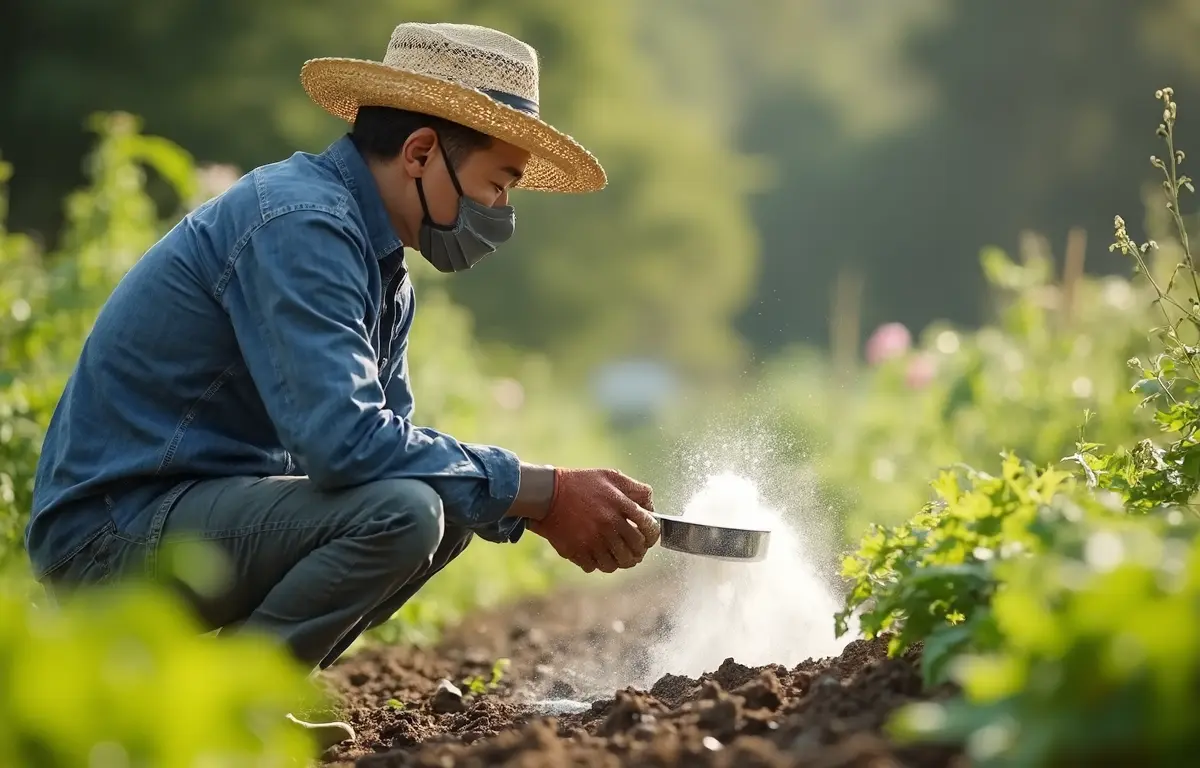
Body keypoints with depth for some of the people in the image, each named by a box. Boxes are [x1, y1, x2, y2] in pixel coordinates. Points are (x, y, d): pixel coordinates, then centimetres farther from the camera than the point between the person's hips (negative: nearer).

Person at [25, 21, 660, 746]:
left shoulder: (380, 262, 11)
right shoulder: (299, 223, -20)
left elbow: (393, 435, 14)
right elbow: (344, 440, -29)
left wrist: (535, 509, -1)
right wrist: (542, 492, -23)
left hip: (204, 508, 10)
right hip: (112, 525, -10)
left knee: (446, 512, 10)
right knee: (398, 510, -26)